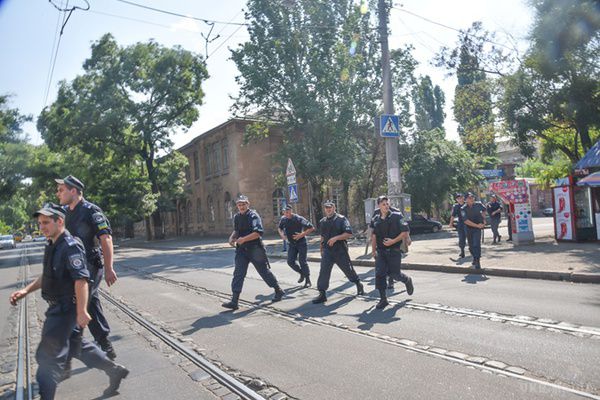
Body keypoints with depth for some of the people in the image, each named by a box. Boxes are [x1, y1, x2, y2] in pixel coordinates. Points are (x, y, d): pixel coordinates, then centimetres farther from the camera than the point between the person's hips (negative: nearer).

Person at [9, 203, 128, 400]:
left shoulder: (71, 246, -20)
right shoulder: (51, 246, 9)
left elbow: (81, 280, -25)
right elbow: (46, 276, 21)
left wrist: (81, 311, -27)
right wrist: (26, 290, 10)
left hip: (65, 309, -10)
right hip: (57, 308, 10)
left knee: (48, 355, -2)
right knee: (76, 345, 19)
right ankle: (114, 370, 30)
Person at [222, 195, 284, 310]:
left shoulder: (253, 215, -13)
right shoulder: (236, 217, 8)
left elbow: (258, 232, -24)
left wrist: (244, 239, -29)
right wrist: (232, 237, 1)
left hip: (255, 249, -5)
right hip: (242, 250, 5)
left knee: (264, 271, 9)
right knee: (238, 274, -4)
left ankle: (278, 291, 30)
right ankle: (234, 301, -4)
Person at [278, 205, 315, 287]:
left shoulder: (299, 219, -20)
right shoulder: (283, 219, -3)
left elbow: (311, 228, -19)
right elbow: (279, 228, 18)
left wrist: (302, 234, -25)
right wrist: (282, 234, -2)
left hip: (301, 243, -5)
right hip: (291, 244, 6)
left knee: (302, 261, -6)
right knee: (290, 261, 0)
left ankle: (308, 280, 8)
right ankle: (302, 273, 25)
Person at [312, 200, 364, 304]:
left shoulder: (341, 219, -7)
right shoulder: (322, 221, 10)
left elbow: (349, 233, -15)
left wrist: (336, 238, -23)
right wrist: (321, 249, 21)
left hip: (341, 251, -4)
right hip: (327, 251, 4)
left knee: (348, 270, 10)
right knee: (323, 271, -5)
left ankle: (359, 285, 35)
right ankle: (322, 294, 1)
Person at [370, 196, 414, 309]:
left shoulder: (396, 216, -6)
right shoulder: (376, 219, 6)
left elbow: (405, 232, -9)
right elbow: (373, 236, 15)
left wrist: (393, 241, -17)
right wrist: (373, 251, 13)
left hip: (394, 250, -3)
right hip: (380, 251, 3)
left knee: (394, 274, 3)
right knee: (379, 273, -5)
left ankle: (407, 280, 38)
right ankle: (383, 299, 5)